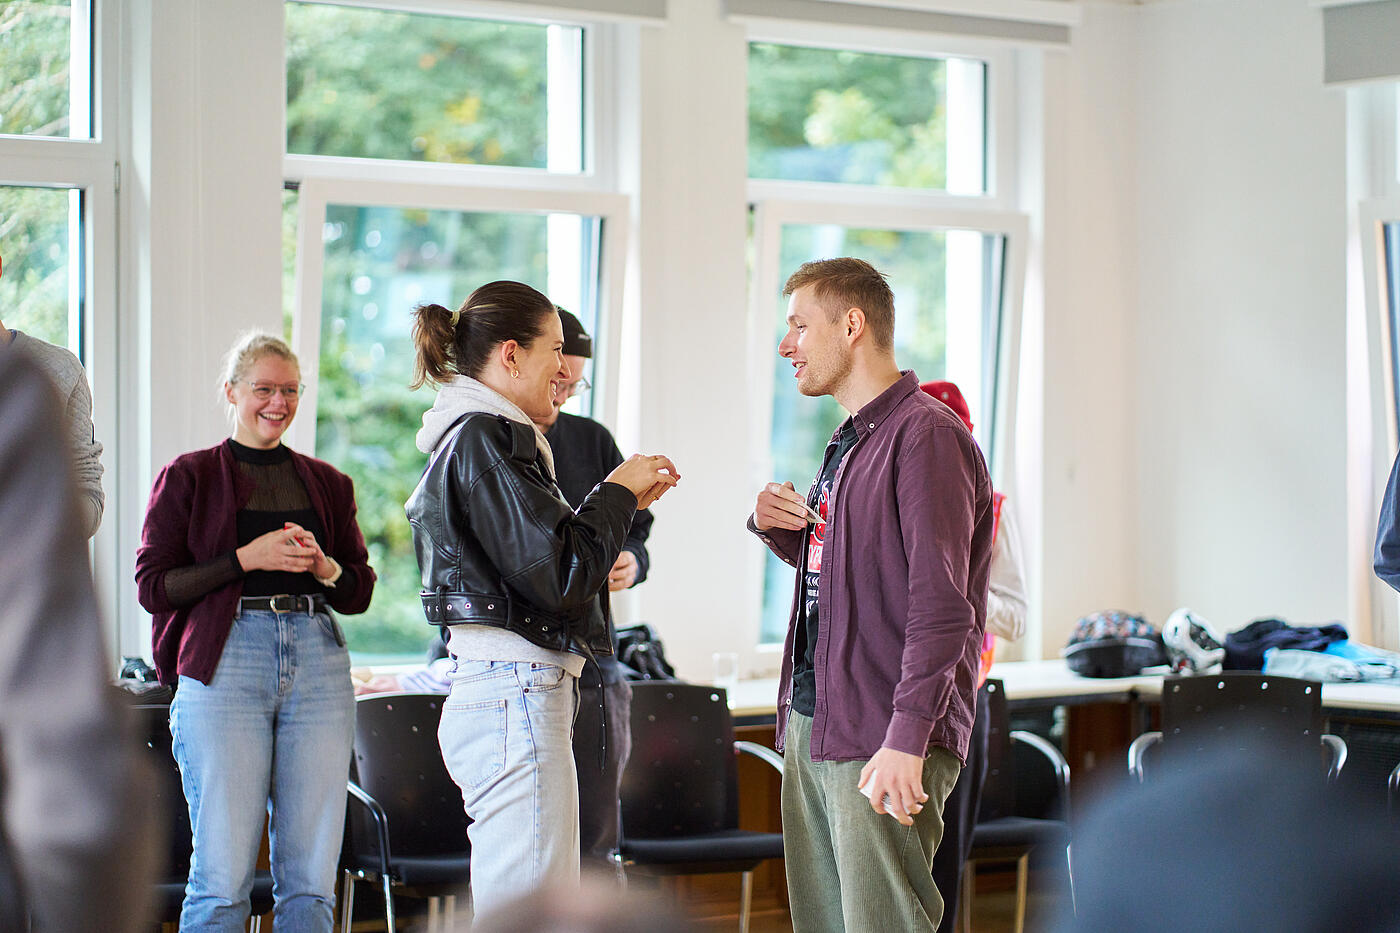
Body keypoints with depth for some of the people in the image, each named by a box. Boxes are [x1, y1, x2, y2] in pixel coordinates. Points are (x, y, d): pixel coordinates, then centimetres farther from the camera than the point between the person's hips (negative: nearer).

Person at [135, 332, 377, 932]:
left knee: (311, 877, 1)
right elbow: (153, 585, 1)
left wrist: (323, 565, -3)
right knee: (223, 877, -8)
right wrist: (247, 557, -10)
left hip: (318, 663, 4)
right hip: (226, 663, -3)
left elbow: (360, 591, 19)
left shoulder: (327, 483, 18)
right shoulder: (188, 477, 8)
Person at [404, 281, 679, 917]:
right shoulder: (485, 440, -12)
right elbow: (559, 577, -18)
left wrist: (622, 503, 17)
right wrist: (615, 496, -3)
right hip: (518, 701, -11)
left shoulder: (473, 437, 19)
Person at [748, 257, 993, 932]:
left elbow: (941, 604, -19)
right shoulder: (849, 440, 19)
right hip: (811, 724, 9)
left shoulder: (926, 435, -12)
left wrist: (907, 738, -25)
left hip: (881, 734, -9)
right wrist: (774, 525, 10)